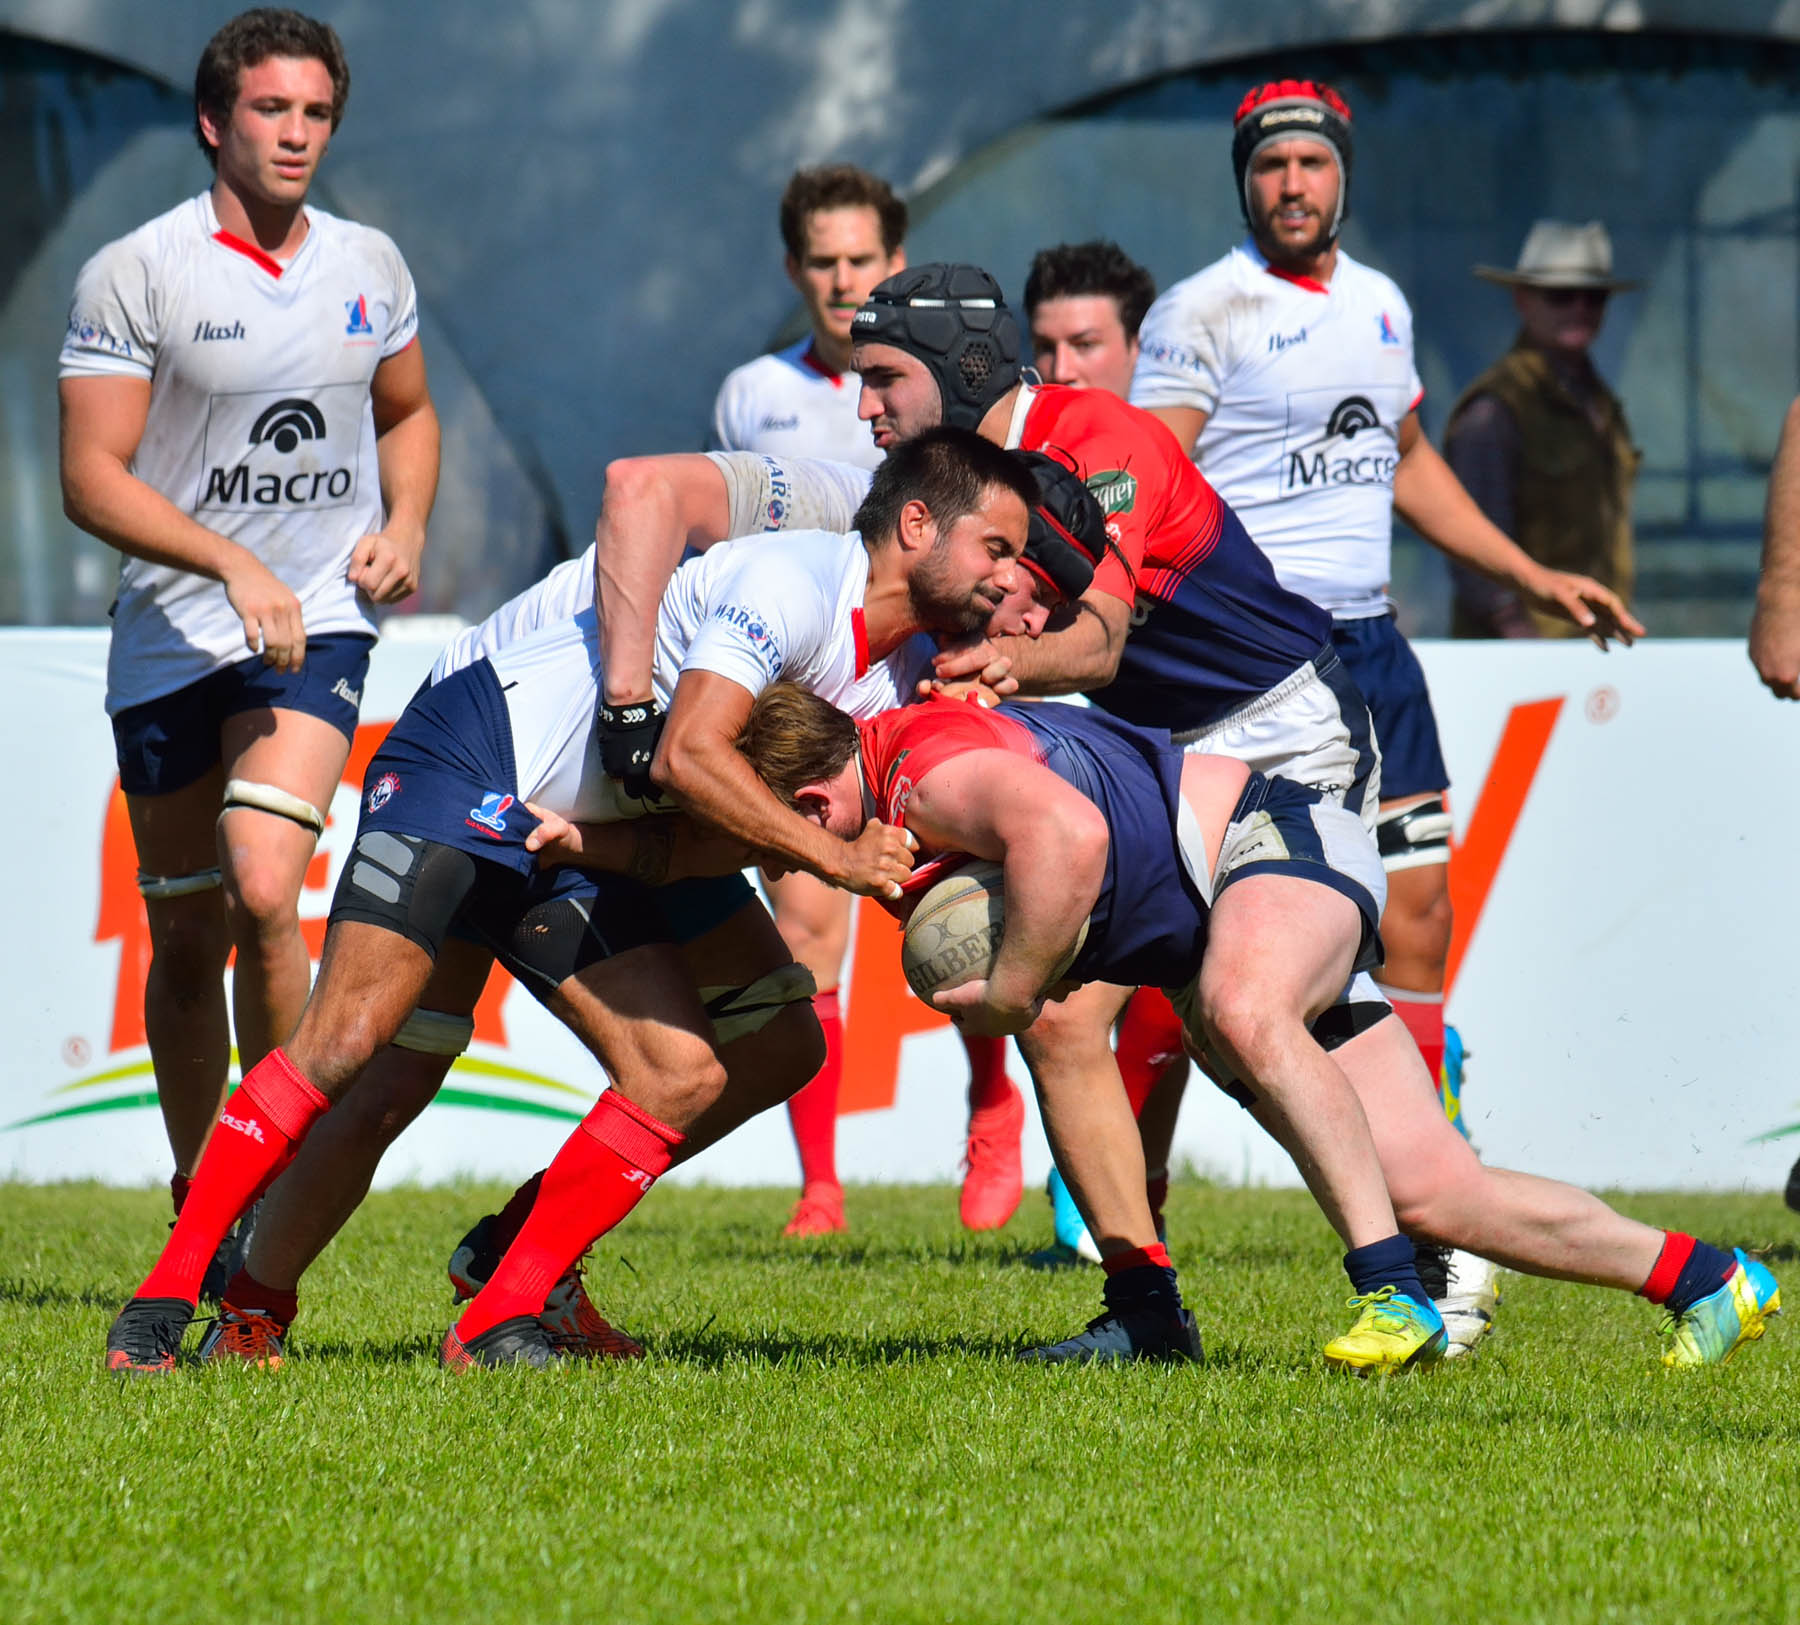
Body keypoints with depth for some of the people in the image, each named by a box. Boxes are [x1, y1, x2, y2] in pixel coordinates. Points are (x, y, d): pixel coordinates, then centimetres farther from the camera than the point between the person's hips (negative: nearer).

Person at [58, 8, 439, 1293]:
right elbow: (92, 476, -11)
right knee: (187, 943, 6)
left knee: (264, 893, -21)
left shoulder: (371, 267, 7)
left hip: (319, 622, 1)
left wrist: (406, 525, 4)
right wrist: (234, 562, -22)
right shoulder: (133, 275, -7)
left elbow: (408, 414, 24)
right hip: (169, 640, -1)